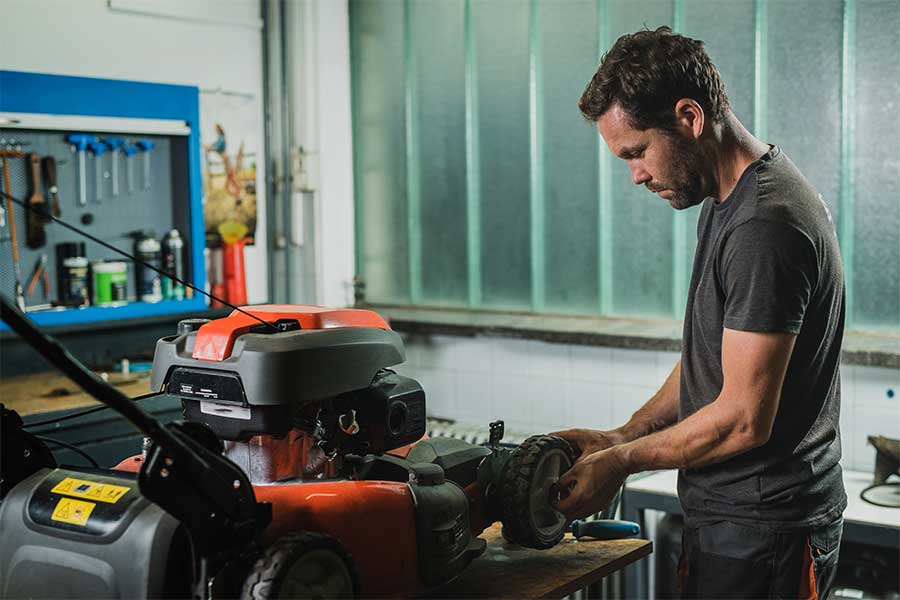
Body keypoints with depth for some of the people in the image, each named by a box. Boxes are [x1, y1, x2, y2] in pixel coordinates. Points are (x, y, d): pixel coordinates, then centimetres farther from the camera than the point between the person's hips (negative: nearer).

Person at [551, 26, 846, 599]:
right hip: (729, 511, 9)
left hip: (761, 532, -9)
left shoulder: (765, 228, -24)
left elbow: (745, 418, -23)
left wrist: (621, 463, -11)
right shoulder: (728, 200, 9)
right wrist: (621, 438, 5)